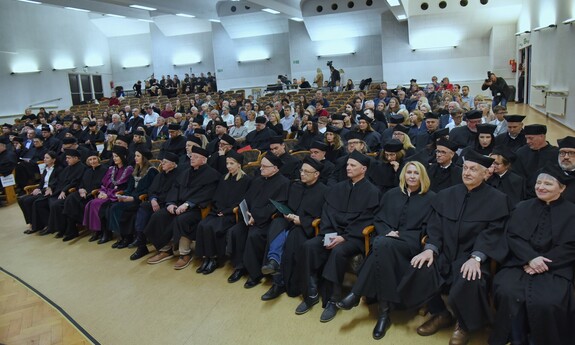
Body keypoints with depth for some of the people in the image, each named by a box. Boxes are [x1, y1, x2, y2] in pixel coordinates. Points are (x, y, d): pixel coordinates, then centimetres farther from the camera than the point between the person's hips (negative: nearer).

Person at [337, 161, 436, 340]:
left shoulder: (430, 198, 8)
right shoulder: (392, 194, 18)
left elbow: (428, 228, 0)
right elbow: (378, 219, 16)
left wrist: (400, 235, -11)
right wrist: (387, 232, -6)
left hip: (411, 242, -3)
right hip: (387, 239, 3)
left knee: (382, 244, -36)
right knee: (381, 244, -36)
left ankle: (356, 294, -28)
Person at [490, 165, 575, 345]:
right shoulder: (523, 207, 14)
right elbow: (511, 235, 3)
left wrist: (544, 263, -14)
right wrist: (530, 257, -15)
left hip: (554, 268, -1)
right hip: (519, 263, 2)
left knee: (546, 303, -29)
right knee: (507, 293, -27)